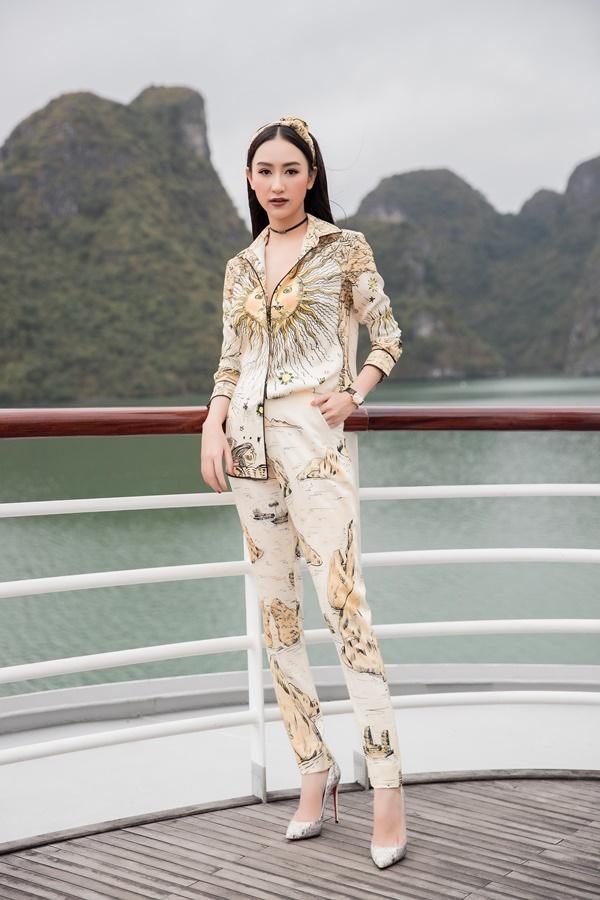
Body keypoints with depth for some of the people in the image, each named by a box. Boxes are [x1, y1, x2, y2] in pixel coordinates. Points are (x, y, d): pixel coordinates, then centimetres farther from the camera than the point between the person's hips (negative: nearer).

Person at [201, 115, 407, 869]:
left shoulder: (346, 249, 3)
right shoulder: (240, 267, 15)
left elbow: (388, 337, 6)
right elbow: (229, 363, 16)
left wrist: (352, 393, -10)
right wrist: (212, 427, 1)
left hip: (313, 438, -5)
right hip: (250, 440, 5)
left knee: (342, 601, -12)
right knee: (275, 607, 5)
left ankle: (387, 787, -6)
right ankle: (315, 772, 14)